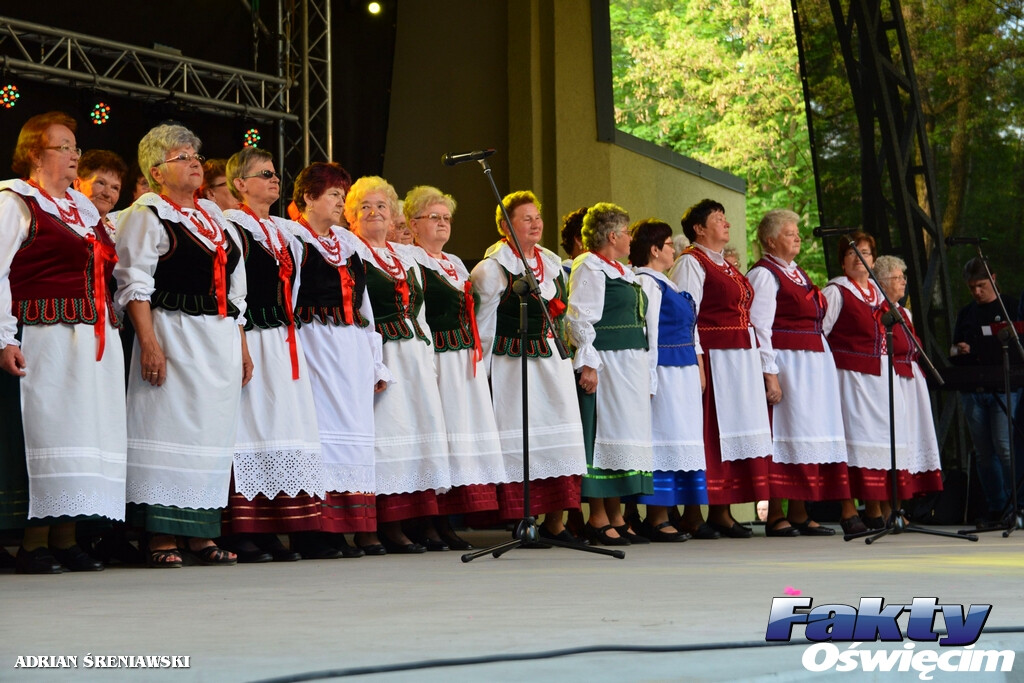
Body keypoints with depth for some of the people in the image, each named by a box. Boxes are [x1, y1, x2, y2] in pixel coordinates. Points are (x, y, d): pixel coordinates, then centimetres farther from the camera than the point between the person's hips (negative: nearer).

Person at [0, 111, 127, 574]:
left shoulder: (83, 206, 22)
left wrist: (111, 330, 20)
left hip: (96, 340, 8)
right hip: (45, 338, -7)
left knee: (87, 429, 5)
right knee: (44, 428, -8)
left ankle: (65, 540, 11)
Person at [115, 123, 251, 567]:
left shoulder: (217, 219, 20)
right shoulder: (146, 215, 0)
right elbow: (135, 285, -9)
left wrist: (241, 346, 15)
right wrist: (148, 343, -19)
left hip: (221, 341, 7)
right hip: (172, 335, -7)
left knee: (214, 430, 6)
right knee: (170, 429, -7)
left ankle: (201, 535, 12)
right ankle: (161, 539, -4)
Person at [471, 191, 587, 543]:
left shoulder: (552, 263, 15)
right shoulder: (492, 268, -6)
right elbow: (484, 325, -5)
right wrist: (483, 371, -6)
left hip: (553, 362, 6)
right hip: (513, 365, -6)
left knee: (560, 433, 2)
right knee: (520, 441, -5)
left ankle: (554, 520, 8)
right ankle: (522, 520, 1)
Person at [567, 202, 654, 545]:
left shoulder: (623, 272, 21)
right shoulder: (589, 268, -8)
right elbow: (579, 319, -15)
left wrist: (644, 368, 20)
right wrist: (588, 364, -20)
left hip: (632, 365, 9)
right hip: (607, 365, -9)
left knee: (625, 435, 8)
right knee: (605, 437, -8)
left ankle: (616, 517, 12)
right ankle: (598, 519, -4)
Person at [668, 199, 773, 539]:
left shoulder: (728, 267, 22)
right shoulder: (690, 263, -5)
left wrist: (758, 361, 16)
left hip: (742, 358, 9)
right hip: (713, 355, -9)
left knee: (734, 430, 6)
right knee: (709, 433, -8)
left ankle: (720, 511, 11)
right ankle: (693, 515, -4)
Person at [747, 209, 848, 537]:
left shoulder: (798, 273, 20)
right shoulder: (764, 274, -7)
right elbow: (759, 327, -14)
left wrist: (823, 363, 17)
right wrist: (770, 374, -21)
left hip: (814, 361, 9)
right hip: (786, 364, -9)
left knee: (811, 433, 7)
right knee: (785, 435, -8)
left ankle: (799, 515, 11)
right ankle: (775, 517, -4)